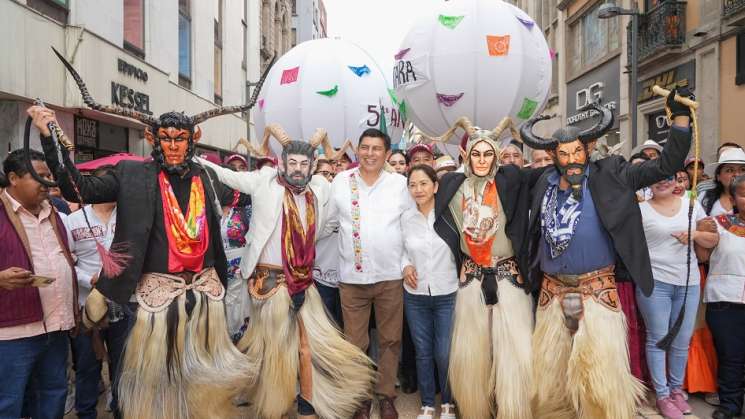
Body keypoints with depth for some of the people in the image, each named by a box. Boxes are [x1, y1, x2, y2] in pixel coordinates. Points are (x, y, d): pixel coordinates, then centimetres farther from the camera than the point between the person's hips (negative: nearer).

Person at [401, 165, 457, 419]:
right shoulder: (405, 218, -1)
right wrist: (404, 267, -6)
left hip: (447, 295, -2)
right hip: (415, 296, 2)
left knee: (445, 354, 2)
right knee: (423, 352, 12)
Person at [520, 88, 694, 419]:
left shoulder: (608, 176, -3)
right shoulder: (544, 183, 5)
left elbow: (667, 165, -6)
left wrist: (680, 116, -12)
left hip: (597, 289, -3)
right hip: (552, 290, 4)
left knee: (601, 369, -1)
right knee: (549, 367, 14)